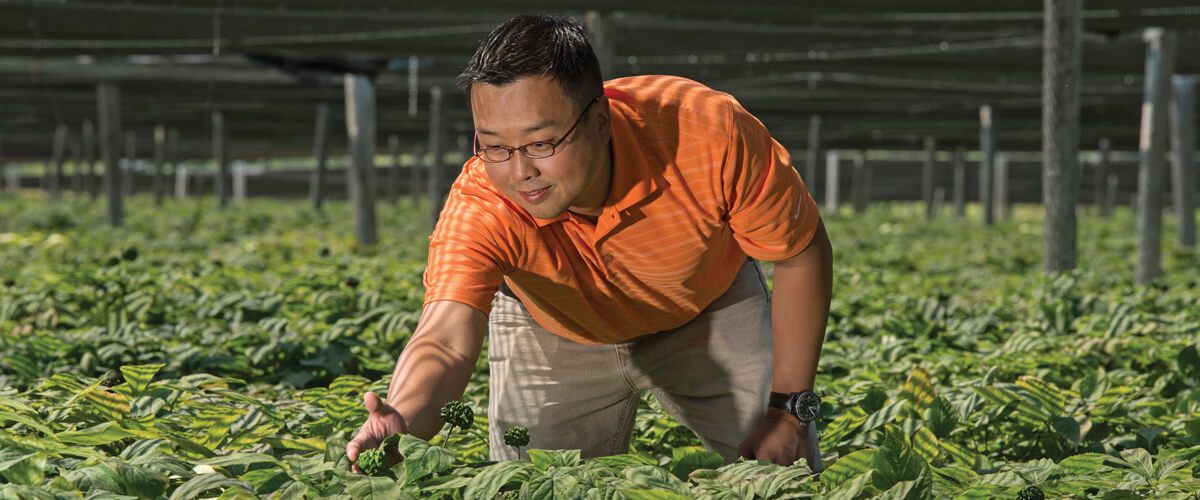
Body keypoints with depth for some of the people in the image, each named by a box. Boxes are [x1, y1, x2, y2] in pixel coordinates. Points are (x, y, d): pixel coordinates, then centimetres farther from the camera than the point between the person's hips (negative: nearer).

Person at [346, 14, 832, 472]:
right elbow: (445, 341, -54)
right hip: (556, 335, 0)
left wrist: (789, 410, -22)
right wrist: (401, 419, -77)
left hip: (710, 314, 1)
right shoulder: (479, 208, -40)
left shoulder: (709, 132, -38)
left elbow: (802, 255, -23)